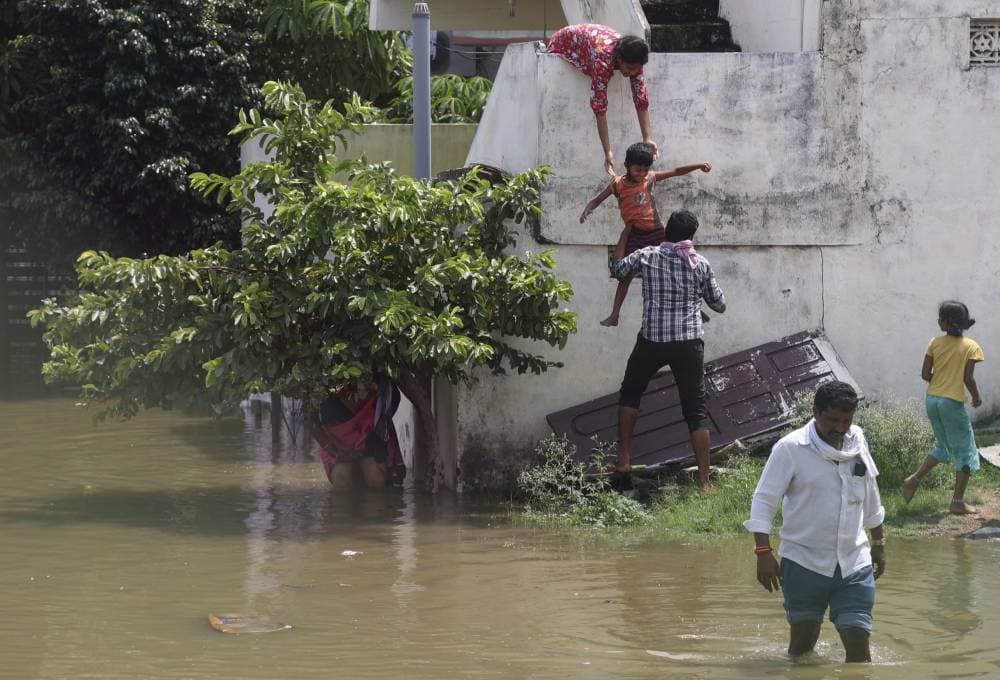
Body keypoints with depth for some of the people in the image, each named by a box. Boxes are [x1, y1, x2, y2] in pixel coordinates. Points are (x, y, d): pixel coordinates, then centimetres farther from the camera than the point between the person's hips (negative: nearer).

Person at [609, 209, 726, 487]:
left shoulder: (647, 256, 0)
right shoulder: (701, 264, 1)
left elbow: (617, 269, 18)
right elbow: (719, 305, 10)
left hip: (652, 340, 0)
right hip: (689, 343, 0)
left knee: (630, 393, 25)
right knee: (696, 410, 4)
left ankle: (624, 459, 19)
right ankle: (704, 481, -1)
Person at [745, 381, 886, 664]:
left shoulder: (857, 441, 6)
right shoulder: (790, 448, -9)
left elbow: (870, 495, 20)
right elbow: (764, 500, -9)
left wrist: (878, 542, 24)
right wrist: (764, 552, -17)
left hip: (854, 564, 3)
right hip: (805, 563, -3)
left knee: (857, 640, -5)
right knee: (803, 640, 6)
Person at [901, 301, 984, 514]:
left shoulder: (935, 343, 1)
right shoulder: (971, 347, -8)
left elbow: (925, 374, 1)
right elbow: (968, 378, -14)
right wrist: (976, 397, 3)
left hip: (932, 400, 5)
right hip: (952, 402, -5)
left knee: (944, 446, 25)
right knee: (966, 450, 8)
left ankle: (914, 479, 13)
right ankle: (958, 502, 7)